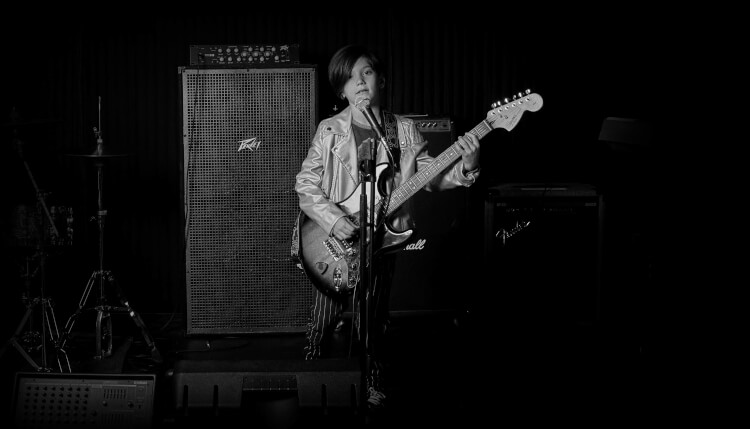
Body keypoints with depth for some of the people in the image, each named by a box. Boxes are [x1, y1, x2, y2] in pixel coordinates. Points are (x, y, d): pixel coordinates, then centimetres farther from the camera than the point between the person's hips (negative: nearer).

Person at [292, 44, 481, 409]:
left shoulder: (404, 131, 1)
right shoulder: (329, 131, -4)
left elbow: (431, 176, -1)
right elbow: (306, 183, -6)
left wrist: (465, 167, -19)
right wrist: (333, 220, -19)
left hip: (381, 240, 1)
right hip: (333, 241, -1)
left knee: (373, 322, 9)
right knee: (324, 318, 5)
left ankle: (374, 386, 28)